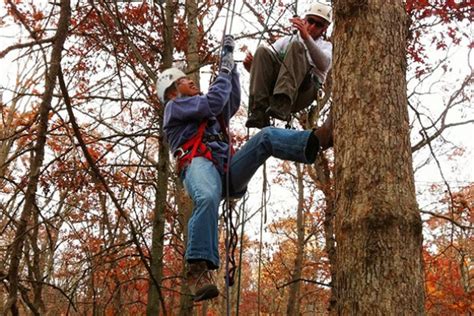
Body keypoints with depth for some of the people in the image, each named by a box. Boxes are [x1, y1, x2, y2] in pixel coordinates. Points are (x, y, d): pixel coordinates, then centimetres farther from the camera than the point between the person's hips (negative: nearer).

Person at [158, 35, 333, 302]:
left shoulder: (211, 115, 41)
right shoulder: (174, 107, 16)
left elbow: (232, 101, 33)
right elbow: (213, 102, 1)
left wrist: (231, 61, 34)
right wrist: (224, 72, 14)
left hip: (228, 170, 7)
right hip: (199, 165, -7)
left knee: (266, 137, -12)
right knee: (207, 199, -41)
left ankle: (313, 142, -38)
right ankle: (199, 269, -48)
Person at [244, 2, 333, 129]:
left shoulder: (326, 46, 22)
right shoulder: (286, 40, 30)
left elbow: (324, 65, -5)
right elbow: (265, 64, 16)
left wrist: (307, 37, -20)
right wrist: (249, 65, -8)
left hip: (302, 93, -2)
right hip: (274, 88, 3)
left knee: (296, 46, -22)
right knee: (263, 51, -19)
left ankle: (282, 105, -43)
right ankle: (258, 112, -36)